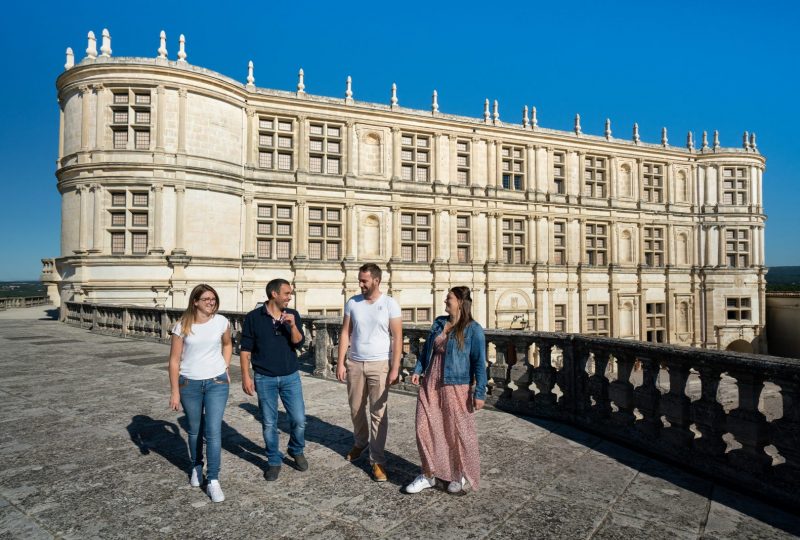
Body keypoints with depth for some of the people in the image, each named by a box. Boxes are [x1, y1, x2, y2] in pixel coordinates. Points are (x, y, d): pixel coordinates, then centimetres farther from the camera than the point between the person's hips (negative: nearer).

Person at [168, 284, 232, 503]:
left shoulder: (221, 322, -5)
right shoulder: (183, 326, -9)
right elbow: (174, 360, -5)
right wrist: (174, 392, -6)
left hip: (217, 383, 0)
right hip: (189, 384, 0)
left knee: (213, 432, -5)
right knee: (195, 431, 16)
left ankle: (213, 481, 5)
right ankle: (196, 467, 41)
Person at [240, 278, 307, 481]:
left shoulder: (293, 315, 1)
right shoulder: (253, 318, -6)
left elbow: (299, 343, -5)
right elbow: (245, 349, -2)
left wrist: (293, 326, -21)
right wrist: (246, 376, -7)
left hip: (290, 376, 2)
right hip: (265, 379, -2)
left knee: (299, 420, 4)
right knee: (269, 423, 7)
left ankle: (297, 451, 31)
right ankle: (274, 461, 27)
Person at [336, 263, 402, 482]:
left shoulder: (390, 304, -6)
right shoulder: (352, 303, 2)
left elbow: (397, 337, -6)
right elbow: (345, 333, 5)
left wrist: (395, 368, -11)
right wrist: (340, 362, 0)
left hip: (379, 364, -3)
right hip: (355, 363, 4)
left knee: (378, 413, 0)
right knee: (356, 409, 16)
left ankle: (377, 460, 11)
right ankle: (360, 442, 42)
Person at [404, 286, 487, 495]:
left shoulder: (473, 329, -9)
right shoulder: (438, 322, 8)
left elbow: (479, 362, -10)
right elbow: (426, 348, 16)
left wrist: (480, 392, -13)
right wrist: (418, 370, 4)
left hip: (455, 389, -5)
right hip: (429, 386, 6)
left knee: (458, 432, 8)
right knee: (425, 429, 8)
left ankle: (460, 475, 31)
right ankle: (428, 475, 26)